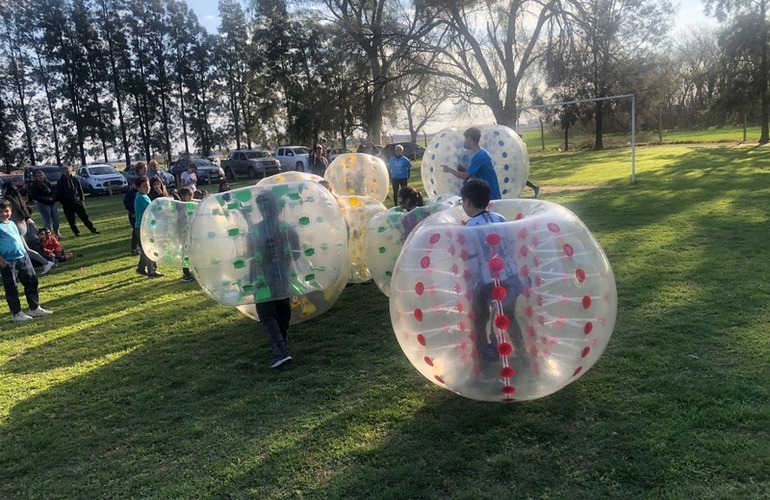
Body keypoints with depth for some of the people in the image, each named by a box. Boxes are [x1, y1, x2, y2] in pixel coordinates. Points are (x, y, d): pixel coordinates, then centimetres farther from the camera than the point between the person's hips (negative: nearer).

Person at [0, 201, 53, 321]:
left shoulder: (12, 223, 12)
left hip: (23, 257, 8)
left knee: (31, 282, 13)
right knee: (11, 288, 3)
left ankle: (34, 308, 24)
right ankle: (16, 313, 13)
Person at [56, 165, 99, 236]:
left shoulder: (75, 180, 9)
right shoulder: (60, 182, 0)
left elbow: (80, 190, 12)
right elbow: (59, 193, -1)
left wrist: (82, 199, 4)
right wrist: (62, 201, -9)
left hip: (77, 201, 2)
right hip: (67, 204, -2)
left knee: (85, 217, -1)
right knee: (71, 220, 4)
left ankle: (93, 230, -2)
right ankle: (76, 232, 14)